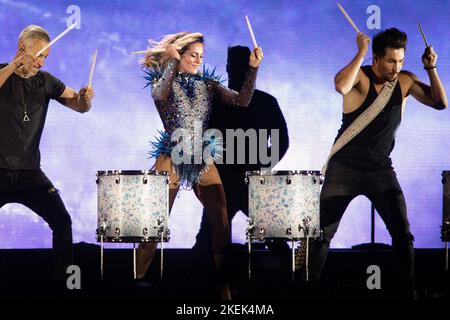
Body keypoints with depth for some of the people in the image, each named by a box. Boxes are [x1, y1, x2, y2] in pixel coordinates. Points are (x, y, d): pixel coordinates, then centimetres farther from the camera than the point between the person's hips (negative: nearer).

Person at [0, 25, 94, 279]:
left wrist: (85, 98, -12)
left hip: (29, 172, 3)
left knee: (62, 221, -9)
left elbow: (80, 106, 11)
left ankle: (64, 278, 1)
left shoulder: (45, 81, 9)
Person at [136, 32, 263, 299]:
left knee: (221, 225, -3)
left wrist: (253, 68, -10)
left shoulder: (207, 84, 12)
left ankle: (224, 287, 6)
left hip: (203, 161, 3)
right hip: (172, 159, -3)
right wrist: (174, 61, -27)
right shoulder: (163, 80, 2)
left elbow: (242, 101, 0)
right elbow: (159, 94, -23)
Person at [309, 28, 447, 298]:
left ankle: (408, 293, 4)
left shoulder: (405, 81, -1)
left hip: (381, 171, 3)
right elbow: (341, 86, -36)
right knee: (323, 233, 2)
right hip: (344, 169, -3)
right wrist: (360, 52, -29)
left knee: (403, 233, -6)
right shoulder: (360, 76, -13)